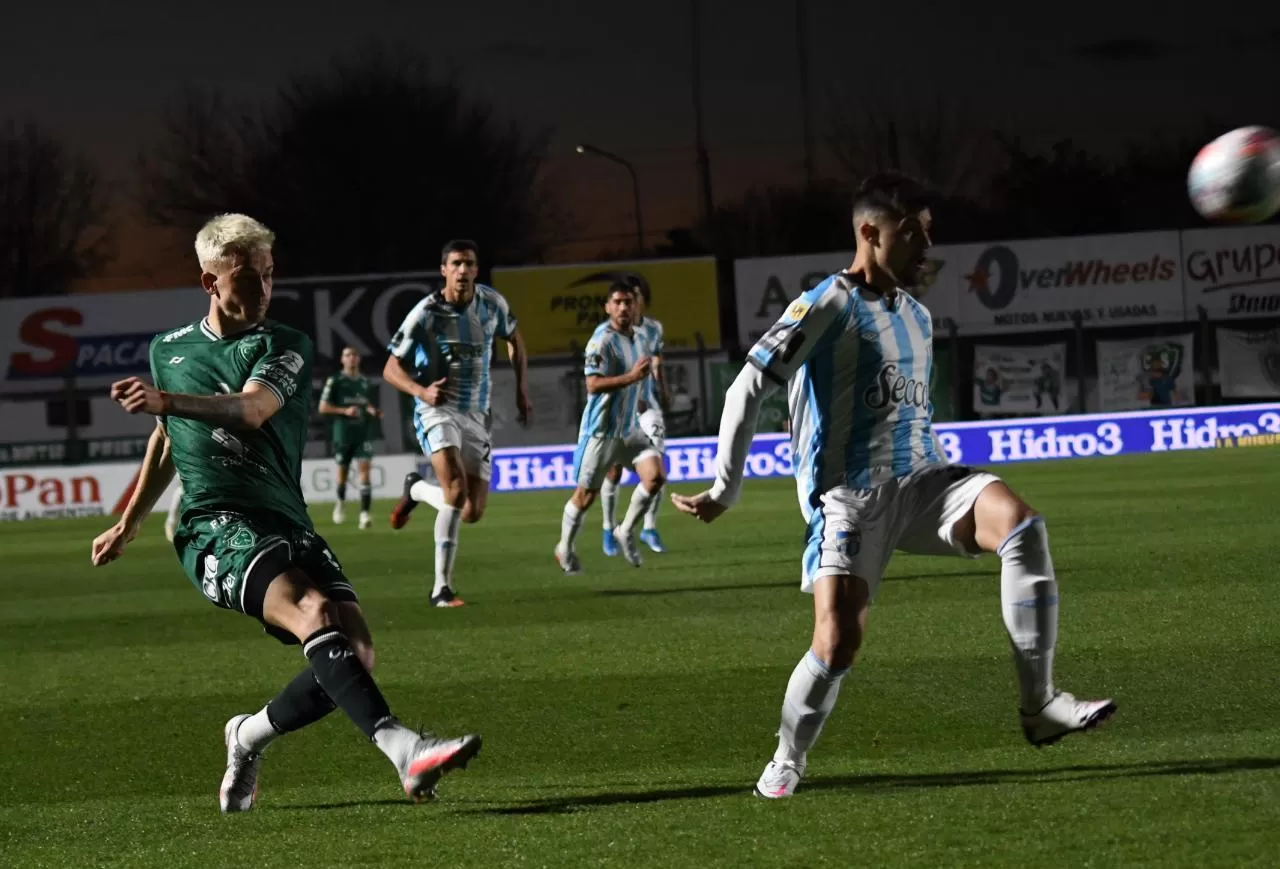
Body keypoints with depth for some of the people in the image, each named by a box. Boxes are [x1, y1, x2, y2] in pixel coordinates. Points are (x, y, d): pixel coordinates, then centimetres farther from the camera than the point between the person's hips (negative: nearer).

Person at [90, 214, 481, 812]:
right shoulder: (169, 351, 15)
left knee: (355, 644, -18)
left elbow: (251, 408, -16)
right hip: (215, 526, -2)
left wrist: (167, 401, -32)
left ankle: (250, 736, 9)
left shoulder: (286, 348, 5)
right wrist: (128, 525, 39)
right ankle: (404, 750, -46)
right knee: (314, 611, -30)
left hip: (286, 526, 2)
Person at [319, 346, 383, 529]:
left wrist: (375, 412, 2)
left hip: (363, 433, 2)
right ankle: (340, 502, 38)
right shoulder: (335, 381, -2)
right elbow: (323, 407, -3)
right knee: (342, 470, 9)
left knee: (364, 468, -13)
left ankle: (364, 513, -18)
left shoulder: (366, 382, 11)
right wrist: (345, 411, -16)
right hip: (343, 433, -2)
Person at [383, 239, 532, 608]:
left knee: (473, 512, 3)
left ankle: (416, 489, 35)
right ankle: (442, 587, -18)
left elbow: (514, 340, 21)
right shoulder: (426, 314, -12)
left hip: (476, 417, 5)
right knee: (457, 490, -28)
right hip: (438, 411, -5)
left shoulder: (492, 303, 1)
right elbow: (392, 369, -7)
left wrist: (522, 393, 15)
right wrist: (422, 392, -27)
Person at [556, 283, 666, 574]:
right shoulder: (602, 340, -17)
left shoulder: (638, 339, 9)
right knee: (586, 495, 3)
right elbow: (593, 385, -26)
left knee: (655, 476, -13)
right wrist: (632, 377, -32)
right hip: (601, 431, -7)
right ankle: (565, 548, 26)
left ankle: (626, 532, 6)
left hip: (630, 429, 7)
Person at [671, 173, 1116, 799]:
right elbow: (747, 388, -6)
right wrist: (725, 491, -5)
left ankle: (1040, 705, -23)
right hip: (849, 498, -5)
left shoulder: (918, 317, 17)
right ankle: (788, 760, 13)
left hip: (919, 480, 5)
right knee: (838, 642, -17)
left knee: (1019, 520, -24)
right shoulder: (826, 306, -6)